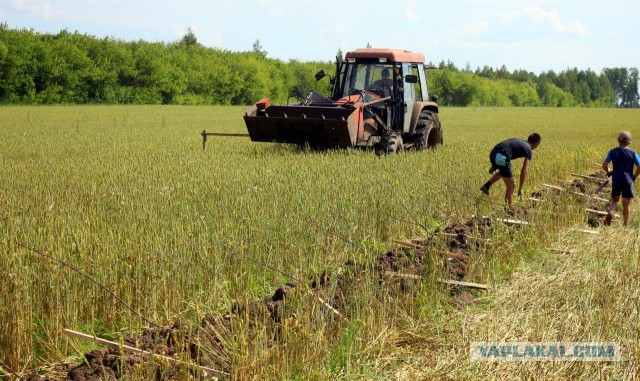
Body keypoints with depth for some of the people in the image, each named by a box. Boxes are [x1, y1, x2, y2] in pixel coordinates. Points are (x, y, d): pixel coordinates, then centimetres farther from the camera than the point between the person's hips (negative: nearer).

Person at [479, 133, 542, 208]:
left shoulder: (518, 141, 28)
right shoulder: (529, 150, 7)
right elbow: (524, 171, 0)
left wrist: (493, 166, 32)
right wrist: (520, 188, 5)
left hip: (493, 153, 8)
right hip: (502, 157, -8)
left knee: (503, 172, 38)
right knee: (511, 187, 6)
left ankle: (486, 186, 23)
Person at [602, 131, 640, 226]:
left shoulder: (613, 152, 0)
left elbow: (604, 165, -2)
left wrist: (609, 172, 17)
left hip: (616, 180, 1)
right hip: (628, 180, -1)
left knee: (614, 200, 15)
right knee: (626, 203, 6)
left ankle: (610, 212, -16)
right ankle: (626, 225, 9)